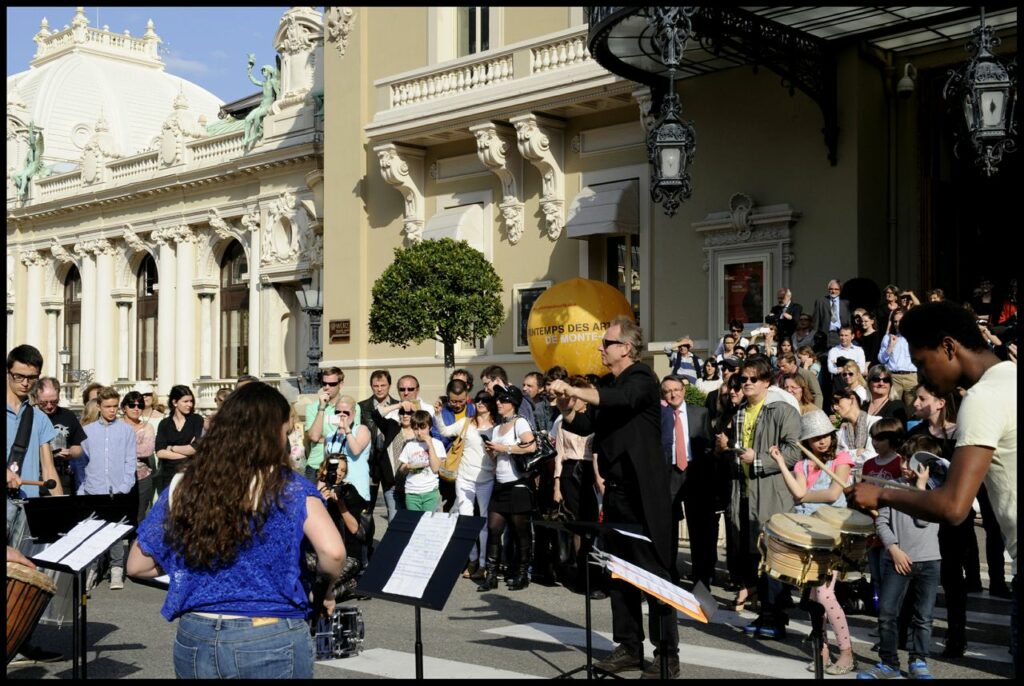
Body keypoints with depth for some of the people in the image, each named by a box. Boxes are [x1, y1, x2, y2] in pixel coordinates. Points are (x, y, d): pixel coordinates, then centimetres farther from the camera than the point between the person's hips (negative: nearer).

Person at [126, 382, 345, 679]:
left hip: (195, 641, 3)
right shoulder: (288, 489, -10)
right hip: (272, 643, -3)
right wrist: (321, 591, -5)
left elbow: (136, 565, 7)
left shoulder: (182, 488, 0)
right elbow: (332, 552, -24)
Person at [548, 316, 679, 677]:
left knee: (654, 571, -3)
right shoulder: (606, 383, 13)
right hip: (615, 489, 8)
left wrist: (573, 390, -36)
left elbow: (622, 399, -31)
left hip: (644, 491, -8)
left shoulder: (642, 378, -10)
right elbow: (586, 424, 15)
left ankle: (668, 653, 2)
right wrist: (565, 411, -5)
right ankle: (630, 646, 20)